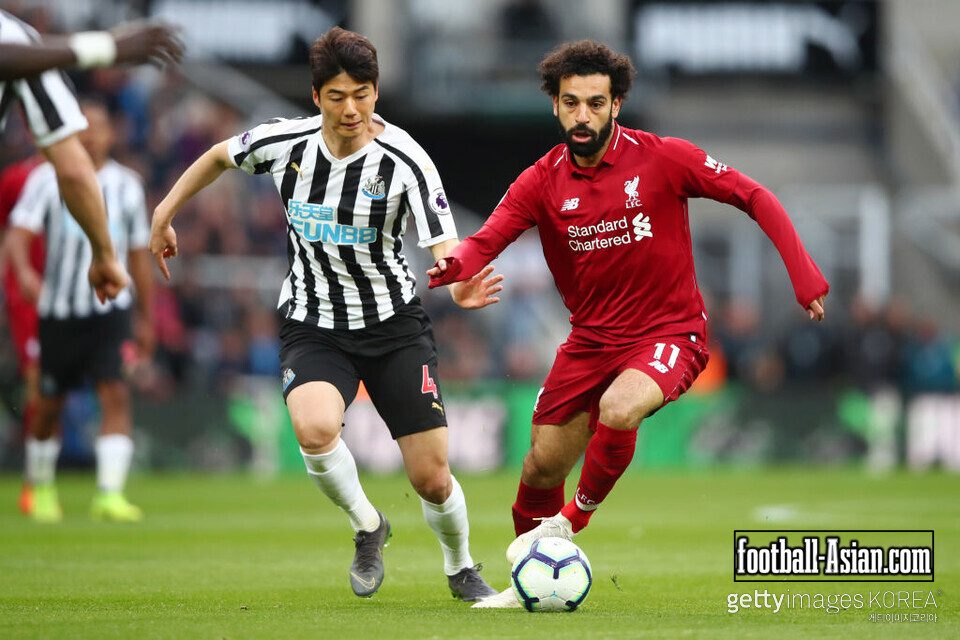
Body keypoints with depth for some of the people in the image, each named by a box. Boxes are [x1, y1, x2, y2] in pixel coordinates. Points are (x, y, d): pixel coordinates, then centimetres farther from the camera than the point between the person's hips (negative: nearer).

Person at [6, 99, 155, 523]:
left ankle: (110, 495, -21)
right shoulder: (48, 179, -2)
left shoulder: (127, 185, 7)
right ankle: (41, 489, 30)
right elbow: (19, 232, -14)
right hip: (58, 309, -1)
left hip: (110, 309, 1)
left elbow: (138, 256, 15)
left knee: (115, 394, -16)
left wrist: (146, 319, 17)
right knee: (50, 404, 8)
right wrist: (23, 270, -36)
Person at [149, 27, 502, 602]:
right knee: (315, 429, -32)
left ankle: (462, 570, 31)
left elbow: (445, 248, -25)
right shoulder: (285, 143, -9)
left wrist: (459, 288, -47)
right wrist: (165, 214, 15)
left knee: (432, 478, -3)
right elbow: (219, 156, 13)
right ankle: (367, 527, -1)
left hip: (394, 326, -1)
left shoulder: (406, 161, -17)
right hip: (312, 330, 1)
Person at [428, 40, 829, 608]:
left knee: (618, 409, -33)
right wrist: (454, 266, -37)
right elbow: (486, 241, -13)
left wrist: (803, 274, -14)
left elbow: (755, 197, -6)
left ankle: (573, 520, -6)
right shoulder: (542, 182, -4)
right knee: (543, 464, 4)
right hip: (591, 338, 4)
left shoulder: (663, 159, -12)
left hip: (669, 333, -4)